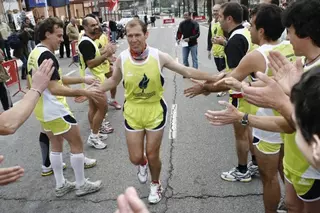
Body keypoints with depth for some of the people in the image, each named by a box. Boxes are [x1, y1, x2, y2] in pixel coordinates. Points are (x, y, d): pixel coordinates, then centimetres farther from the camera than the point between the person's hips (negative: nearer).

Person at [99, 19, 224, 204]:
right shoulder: (122, 59, -10)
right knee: (135, 157, 5)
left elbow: (187, 71, -9)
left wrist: (215, 78, -12)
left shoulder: (159, 56, -14)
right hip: (133, 112, 1)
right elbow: (113, 81, 10)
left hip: (155, 111, -1)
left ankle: (156, 184, 41)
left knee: (152, 155, 9)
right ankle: (143, 164, 47)